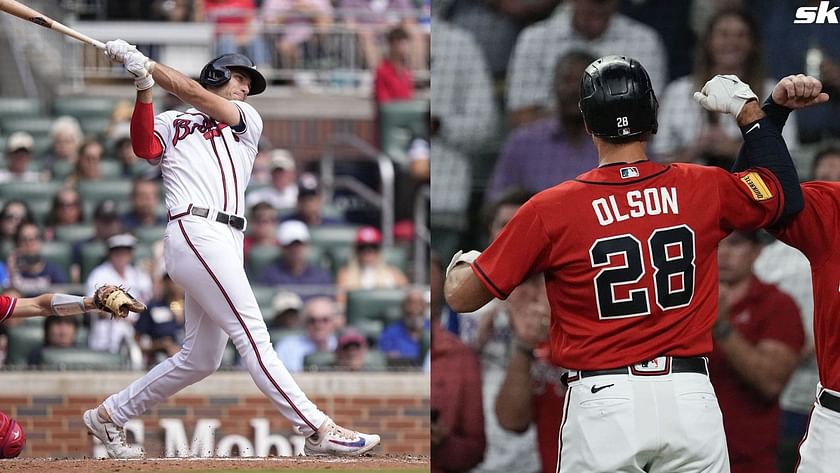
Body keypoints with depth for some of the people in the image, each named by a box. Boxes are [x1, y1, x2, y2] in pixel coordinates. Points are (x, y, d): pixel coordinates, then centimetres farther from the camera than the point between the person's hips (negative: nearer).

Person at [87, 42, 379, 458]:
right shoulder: (171, 124, 15)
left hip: (227, 242, 6)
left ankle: (109, 416, 21)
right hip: (194, 232, -6)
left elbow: (199, 98, 7)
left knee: (200, 358, 8)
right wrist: (144, 89, -15)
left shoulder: (247, 120, 24)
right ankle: (317, 430, -21)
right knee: (252, 334, -14)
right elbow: (145, 148, -7)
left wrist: (145, 66, 0)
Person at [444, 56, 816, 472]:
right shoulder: (702, 188, 1)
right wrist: (748, 110, 27)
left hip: (602, 403, -2)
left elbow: (460, 296, 0)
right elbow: (788, 197, 21)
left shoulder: (550, 210, -6)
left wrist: (461, 262, 24)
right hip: (689, 398, 2)